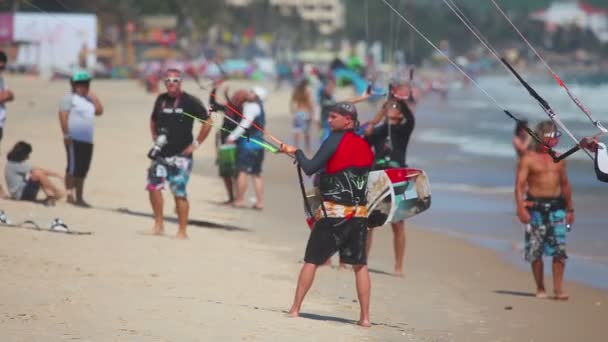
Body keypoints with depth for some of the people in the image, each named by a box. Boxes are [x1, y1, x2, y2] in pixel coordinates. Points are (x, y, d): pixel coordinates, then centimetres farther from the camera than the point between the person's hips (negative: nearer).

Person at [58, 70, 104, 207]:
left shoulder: (88, 100, 21)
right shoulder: (69, 98, -2)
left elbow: (99, 111, 12)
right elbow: (63, 116, -11)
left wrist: (93, 96, 9)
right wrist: (66, 134, -19)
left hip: (87, 141, 8)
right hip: (74, 139, -7)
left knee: (82, 170, 9)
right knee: (73, 168, -8)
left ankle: (79, 197, 13)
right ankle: (70, 195, -7)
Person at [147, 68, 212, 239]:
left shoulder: (190, 102, -6)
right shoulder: (161, 99, 9)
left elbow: (208, 122, -4)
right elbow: (153, 120, 27)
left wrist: (196, 144, -6)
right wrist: (154, 137, 13)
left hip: (181, 155, -5)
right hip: (161, 153, 5)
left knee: (179, 192, -6)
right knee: (153, 185, -5)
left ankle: (182, 231, 1)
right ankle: (158, 224, 10)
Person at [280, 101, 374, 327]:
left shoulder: (336, 139, -8)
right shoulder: (365, 146, 10)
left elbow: (309, 169, -12)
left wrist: (295, 152, 4)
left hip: (333, 211, -5)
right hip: (359, 213, 5)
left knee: (311, 261, 6)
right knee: (360, 265, 8)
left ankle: (295, 309, 9)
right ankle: (365, 317, 2)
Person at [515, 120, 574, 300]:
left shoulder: (558, 159, 15)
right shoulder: (528, 159, 0)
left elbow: (565, 184, 22)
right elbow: (519, 185, -6)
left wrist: (570, 209, 20)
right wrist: (521, 208, -18)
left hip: (556, 206, 3)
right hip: (536, 207, -3)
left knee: (559, 250, -8)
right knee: (536, 251, 1)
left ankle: (558, 289, -7)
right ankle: (540, 288, 12)